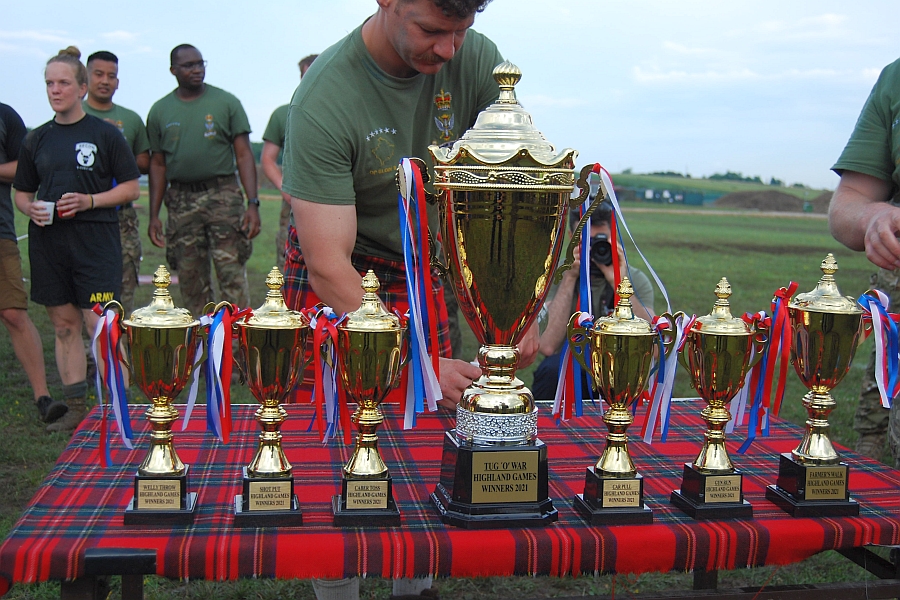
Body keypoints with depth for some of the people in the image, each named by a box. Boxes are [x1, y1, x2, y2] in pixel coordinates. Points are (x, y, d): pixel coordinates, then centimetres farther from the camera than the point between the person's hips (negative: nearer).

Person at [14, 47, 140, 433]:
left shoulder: (104, 134, 1)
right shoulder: (36, 139, 12)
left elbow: (130, 188, 1)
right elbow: (22, 193, 19)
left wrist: (90, 201, -13)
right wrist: (31, 209, -3)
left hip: (95, 240, -4)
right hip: (48, 241, 5)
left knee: (101, 325, -10)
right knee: (64, 325, 8)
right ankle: (75, 408, 17)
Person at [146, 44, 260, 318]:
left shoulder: (226, 102, 3)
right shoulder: (160, 111, 11)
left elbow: (244, 155, 0)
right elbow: (158, 165, 14)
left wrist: (253, 203, -10)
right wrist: (154, 215, 8)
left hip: (223, 195, -3)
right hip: (181, 200, 3)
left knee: (232, 274, -8)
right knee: (191, 280, 7)